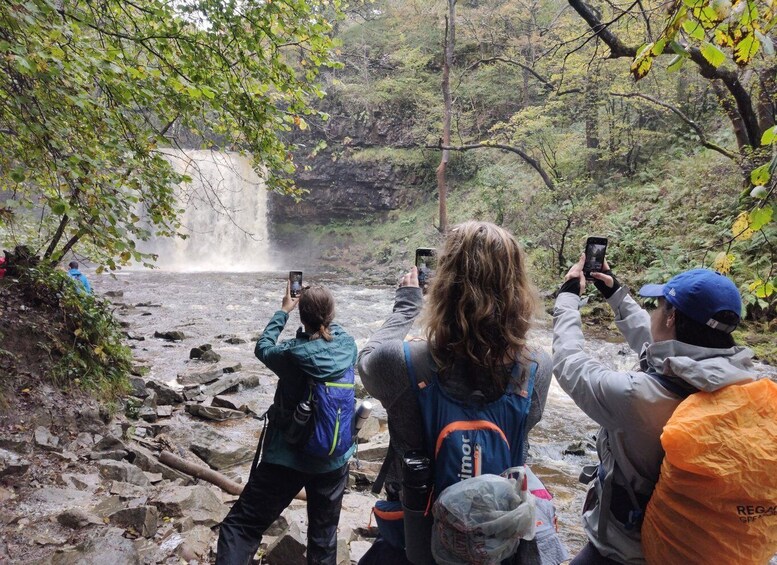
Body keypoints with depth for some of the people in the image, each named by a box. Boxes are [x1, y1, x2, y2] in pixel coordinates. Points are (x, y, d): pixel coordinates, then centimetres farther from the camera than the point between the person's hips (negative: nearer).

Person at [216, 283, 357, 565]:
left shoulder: (293, 354, -20)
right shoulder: (348, 345, -10)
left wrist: (283, 311, 13)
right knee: (324, 532, 20)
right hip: (335, 459, 4)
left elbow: (263, 347, 2)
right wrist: (323, 311, 24)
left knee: (241, 526, 9)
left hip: (287, 458, -4)